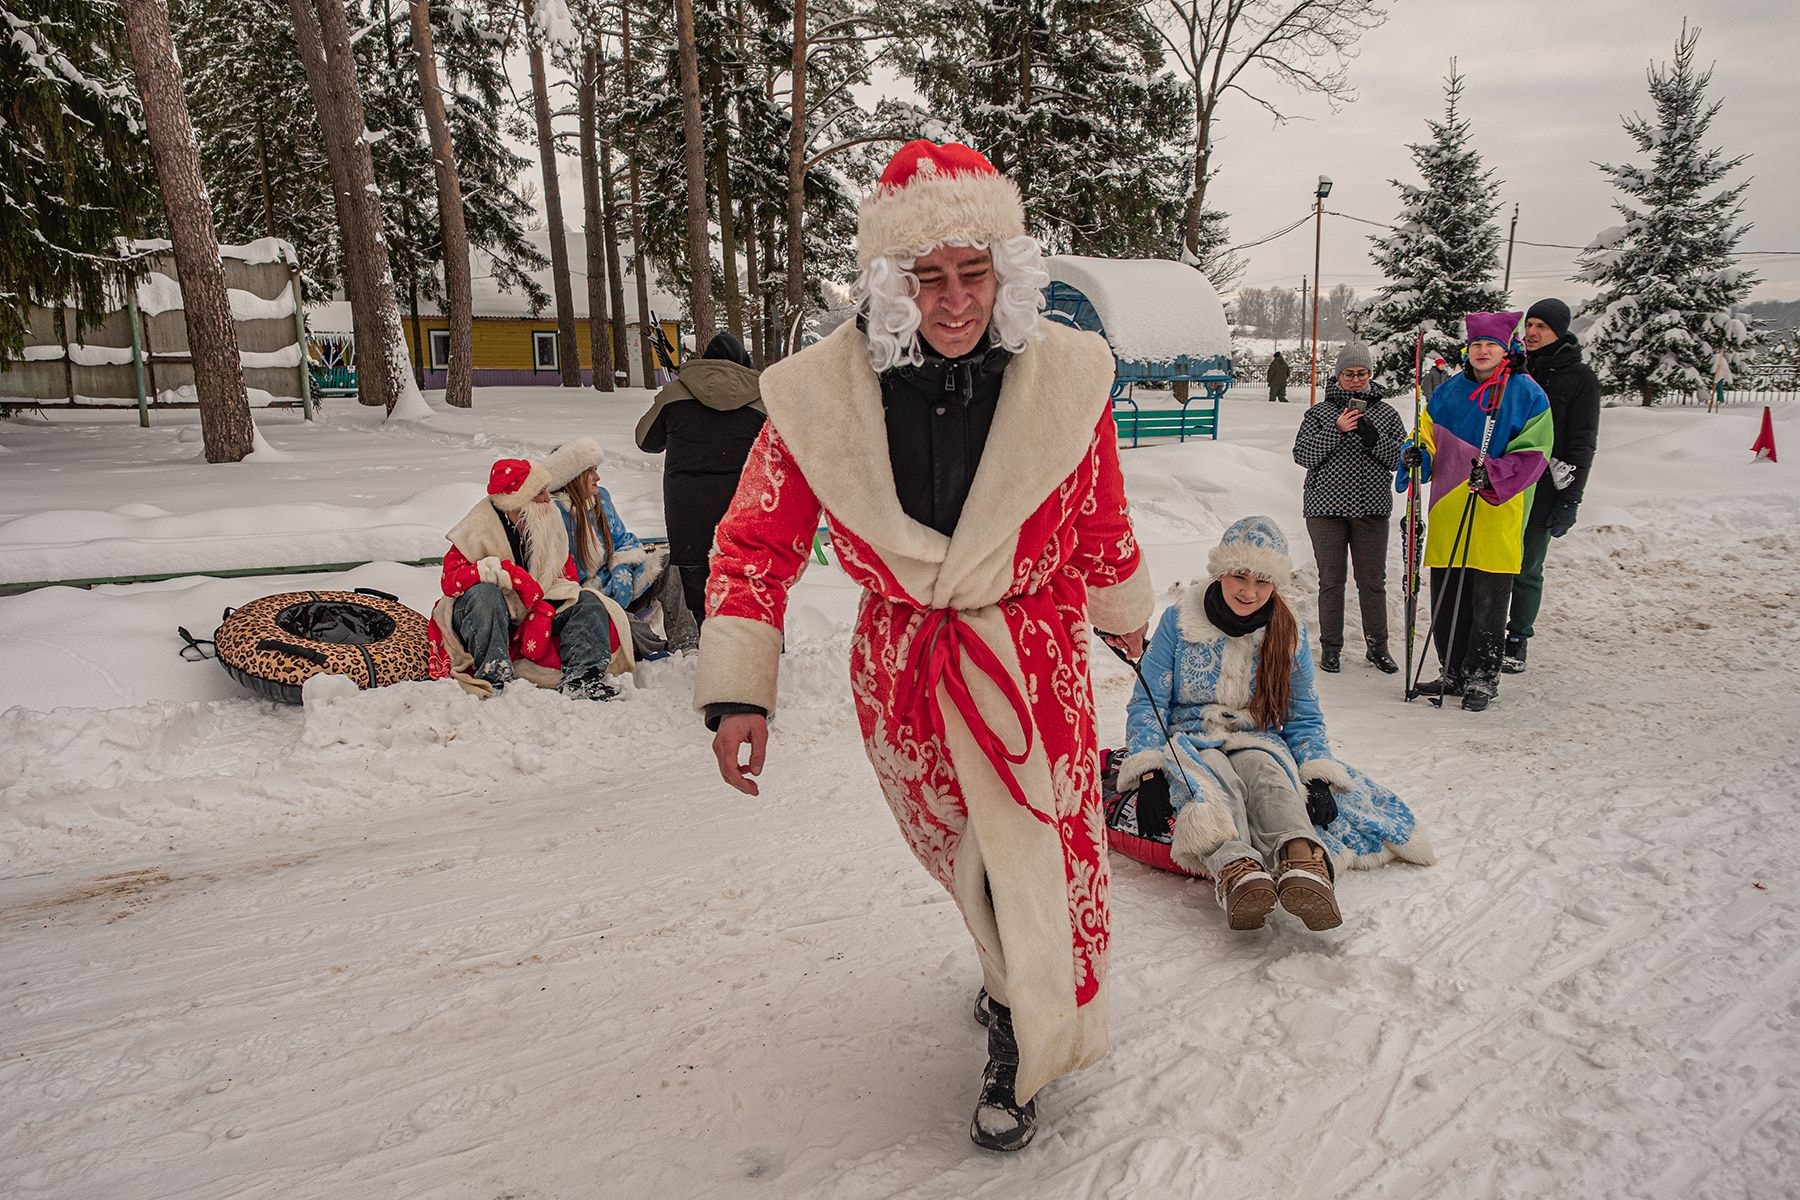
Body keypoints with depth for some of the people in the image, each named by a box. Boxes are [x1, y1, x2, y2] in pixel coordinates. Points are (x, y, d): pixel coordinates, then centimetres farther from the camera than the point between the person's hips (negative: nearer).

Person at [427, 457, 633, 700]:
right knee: (484, 594, -36)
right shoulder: (479, 526, -12)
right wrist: (503, 571, -34)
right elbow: (450, 580, -20)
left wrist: (544, 607, -14)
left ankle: (581, 677, -32)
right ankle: (493, 676, -42)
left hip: (534, 616, 5)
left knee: (588, 603, -11)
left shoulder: (549, 520, 4)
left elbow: (567, 575, 6)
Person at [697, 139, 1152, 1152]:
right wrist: (739, 689, -12)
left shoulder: (1068, 374, -13)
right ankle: (1014, 970, 50)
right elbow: (757, 541, -8)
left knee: (1035, 847, 0)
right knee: (956, 849, 19)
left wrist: (1124, 613, 18)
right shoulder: (822, 390, -16)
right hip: (898, 660, 2)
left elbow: (1101, 522, 4)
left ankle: (1028, 1049, 25)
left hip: (1029, 654, -1)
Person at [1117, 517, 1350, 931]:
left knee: (1270, 780, -34)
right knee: (1211, 785, -37)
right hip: (1190, 740, -2)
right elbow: (1147, 702, 0)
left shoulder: (1289, 635, 7)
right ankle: (1235, 866, -64)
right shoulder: (1178, 621, -1)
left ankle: (1302, 861, -62)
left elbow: (1304, 721, 13)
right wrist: (1148, 764, -16)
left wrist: (1318, 775, -5)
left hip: (1258, 742, 2)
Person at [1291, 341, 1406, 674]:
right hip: (1326, 507, -1)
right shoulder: (1319, 413, 5)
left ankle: (1377, 646, 16)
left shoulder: (1385, 413, 8)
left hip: (1371, 509, 1)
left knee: (1373, 581, 4)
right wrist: (1336, 430, -15)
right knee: (1331, 580, 5)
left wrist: (1374, 440, -14)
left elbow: (1402, 457, 4)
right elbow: (1302, 454, -5)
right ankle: (1330, 646, 14)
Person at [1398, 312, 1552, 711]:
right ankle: (1453, 674, 22)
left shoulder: (1527, 394, 0)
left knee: (1488, 604, 2)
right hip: (1448, 515, 4)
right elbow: (1427, 434, 16)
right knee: (1446, 598, 8)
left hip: (1497, 517, -4)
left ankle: (1482, 679, 14)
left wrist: (1492, 474, -21)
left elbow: (1532, 453, -5)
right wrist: (1416, 455, -8)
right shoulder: (1449, 391, 11)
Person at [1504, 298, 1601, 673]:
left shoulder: (1580, 377, 0)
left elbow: (1582, 443, -4)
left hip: (1540, 491, -3)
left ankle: (1517, 642, 16)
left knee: (1527, 571, 5)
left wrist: (1569, 499, -10)